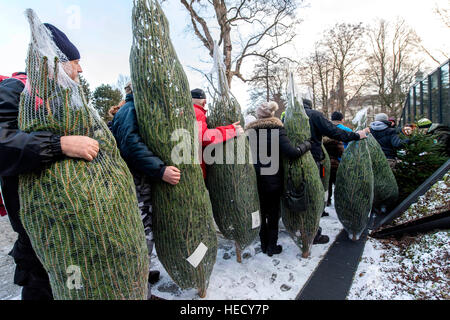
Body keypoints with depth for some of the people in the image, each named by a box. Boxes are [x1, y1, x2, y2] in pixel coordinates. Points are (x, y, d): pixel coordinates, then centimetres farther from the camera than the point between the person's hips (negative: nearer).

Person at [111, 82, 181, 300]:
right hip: (136, 184, -11)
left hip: (140, 182, 11)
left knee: (143, 233, 21)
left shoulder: (129, 109, 21)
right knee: (143, 235, -2)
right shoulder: (132, 110, -12)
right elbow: (131, 144, -26)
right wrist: (160, 170, -32)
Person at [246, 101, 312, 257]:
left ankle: (263, 244, 28)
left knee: (261, 212, 17)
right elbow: (291, 153, -19)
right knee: (273, 212, 12)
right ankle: (272, 247, 22)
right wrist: (307, 144, -3)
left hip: (255, 178, 4)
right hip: (273, 178, -3)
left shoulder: (250, 131, 3)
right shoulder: (277, 129, -10)